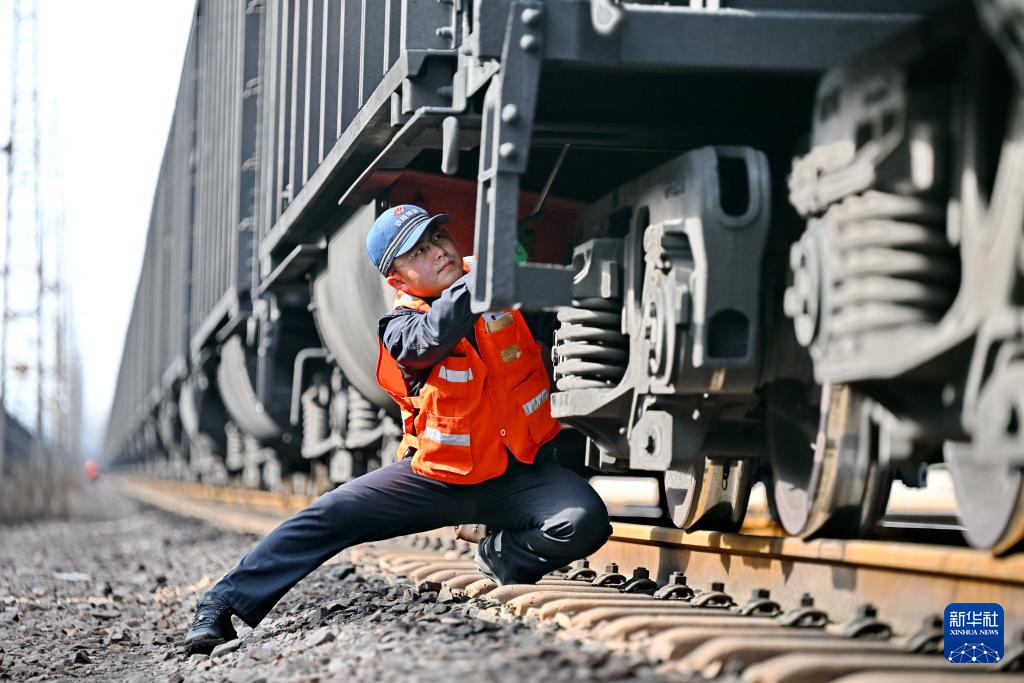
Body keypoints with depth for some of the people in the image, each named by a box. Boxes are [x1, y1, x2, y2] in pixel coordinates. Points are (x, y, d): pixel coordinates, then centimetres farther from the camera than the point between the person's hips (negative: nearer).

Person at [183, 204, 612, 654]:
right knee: (330, 516, -11)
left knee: (584, 522, -28)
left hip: (523, 473, 1)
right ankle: (222, 606, 1)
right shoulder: (402, 329, -12)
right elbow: (435, 333, -35)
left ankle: (502, 555, 3)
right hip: (439, 477, 0)